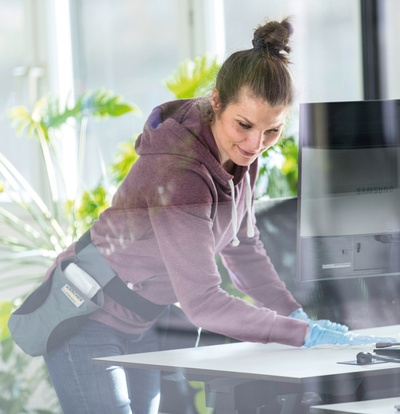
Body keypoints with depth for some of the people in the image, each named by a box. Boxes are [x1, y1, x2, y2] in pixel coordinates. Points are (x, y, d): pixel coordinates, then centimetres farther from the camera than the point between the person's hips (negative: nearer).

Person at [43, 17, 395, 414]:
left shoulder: (239, 154, -6)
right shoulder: (177, 173, -33)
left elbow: (242, 245, 9)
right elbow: (203, 303, -34)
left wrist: (294, 312, -4)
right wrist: (305, 334, -33)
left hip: (138, 326, 8)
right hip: (86, 322, -8)